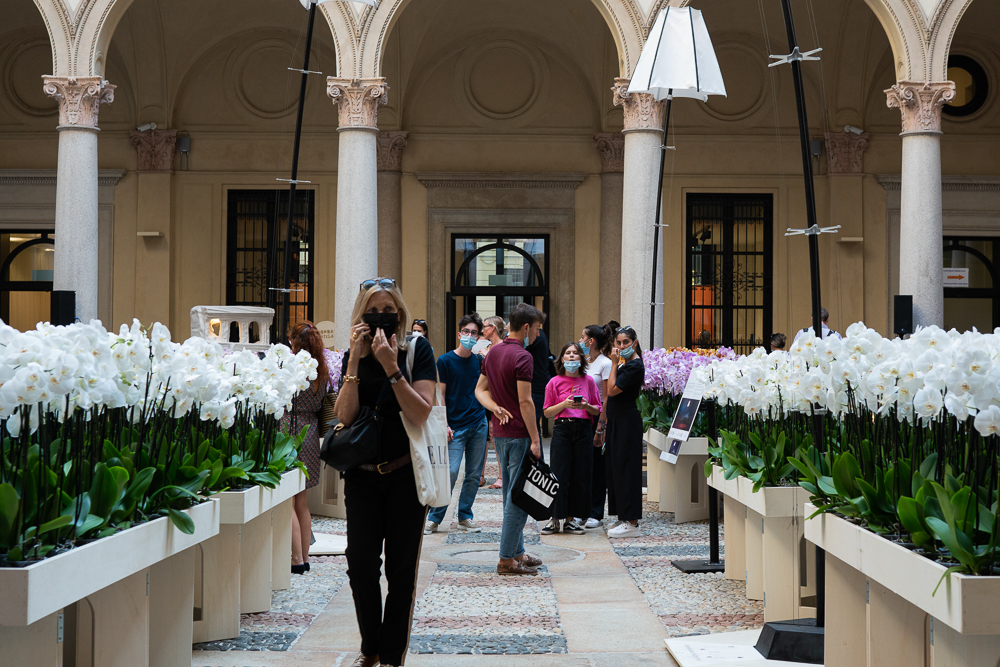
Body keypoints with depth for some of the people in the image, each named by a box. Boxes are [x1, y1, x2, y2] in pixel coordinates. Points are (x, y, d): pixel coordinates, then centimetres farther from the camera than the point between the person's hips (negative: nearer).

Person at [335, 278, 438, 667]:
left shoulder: (417, 350, -5)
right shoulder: (354, 357, 4)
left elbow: (421, 413, -16)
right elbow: (345, 416, -9)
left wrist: (391, 367, -23)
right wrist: (356, 359, -15)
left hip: (406, 474, -3)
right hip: (362, 474, 3)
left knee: (401, 569, 5)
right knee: (360, 564, 4)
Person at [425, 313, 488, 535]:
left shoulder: (479, 361, 9)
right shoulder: (445, 361, -3)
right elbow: (441, 395, -4)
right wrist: (444, 424, -9)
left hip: (479, 425, 4)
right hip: (456, 427, -4)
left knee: (474, 475, 6)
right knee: (449, 473, -9)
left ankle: (465, 517, 18)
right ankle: (434, 518, 3)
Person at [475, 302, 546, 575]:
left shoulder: (494, 352, 12)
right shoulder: (522, 357, -16)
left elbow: (480, 389, 15)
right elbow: (525, 402, -19)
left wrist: (496, 408, -2)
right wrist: (535, 440, -16)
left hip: (500, 431, 9)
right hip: (519, 433, -9)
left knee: (511, 495, 15)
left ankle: (517, 551, 22)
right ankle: (507, 558, -3)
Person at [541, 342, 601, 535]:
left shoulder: (588, 381, 8)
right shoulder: (554, 382, 4)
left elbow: (597, 410, 10)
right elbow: (547, 412, 3)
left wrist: (587, 406, -10)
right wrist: (564, 404, -12)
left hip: (584, 429, 2)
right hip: (562, 428, -2)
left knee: (580, 476, 2)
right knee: (559, 475, -5)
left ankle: (570, 519, 12)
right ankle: (556, 519, 4)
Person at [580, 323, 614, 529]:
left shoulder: (605, 364, -10)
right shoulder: (584, 362, 11)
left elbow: (606, 399, -12)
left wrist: (600, 428, -16)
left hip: (597, 417, -7)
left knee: (596, 466, 0)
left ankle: (595, 514, 7)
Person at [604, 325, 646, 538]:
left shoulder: (635, 365, -15)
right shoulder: (624, 363, 14)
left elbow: (612, 390, -18)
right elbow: (611, 391, 16)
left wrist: (614, 364, -14)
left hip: (628, 422, -10)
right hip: (618, 421, 10)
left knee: (625, 467, -8)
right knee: (616, 467, 12)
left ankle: (631, 522, -5)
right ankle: (624, 518, 19)